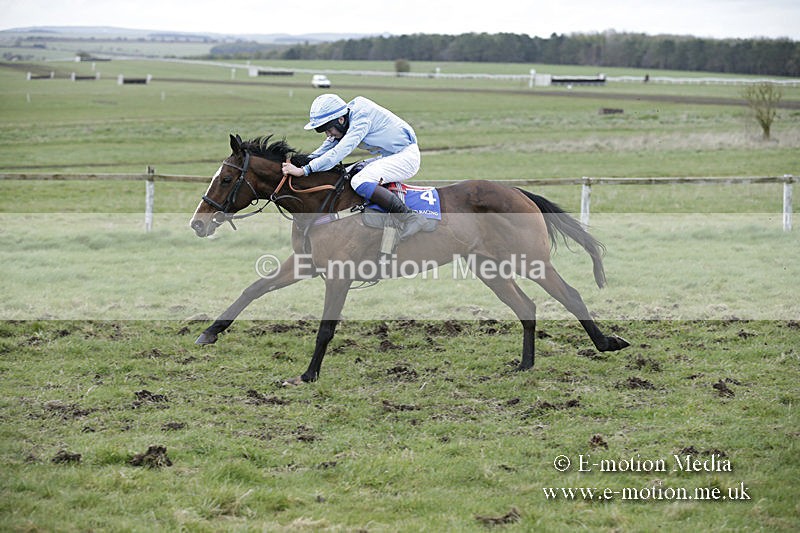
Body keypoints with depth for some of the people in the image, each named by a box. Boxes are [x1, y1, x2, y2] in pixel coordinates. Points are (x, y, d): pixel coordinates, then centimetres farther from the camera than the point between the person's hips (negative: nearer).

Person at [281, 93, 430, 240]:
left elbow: (339, 152, -31)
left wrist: (304, 170, -34)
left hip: (406, 156, -10)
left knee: (360, 182, -27)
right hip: (391, 156, 10)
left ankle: (410, 217, -26)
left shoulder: (361, 119, -24)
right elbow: (329, 146, 10)